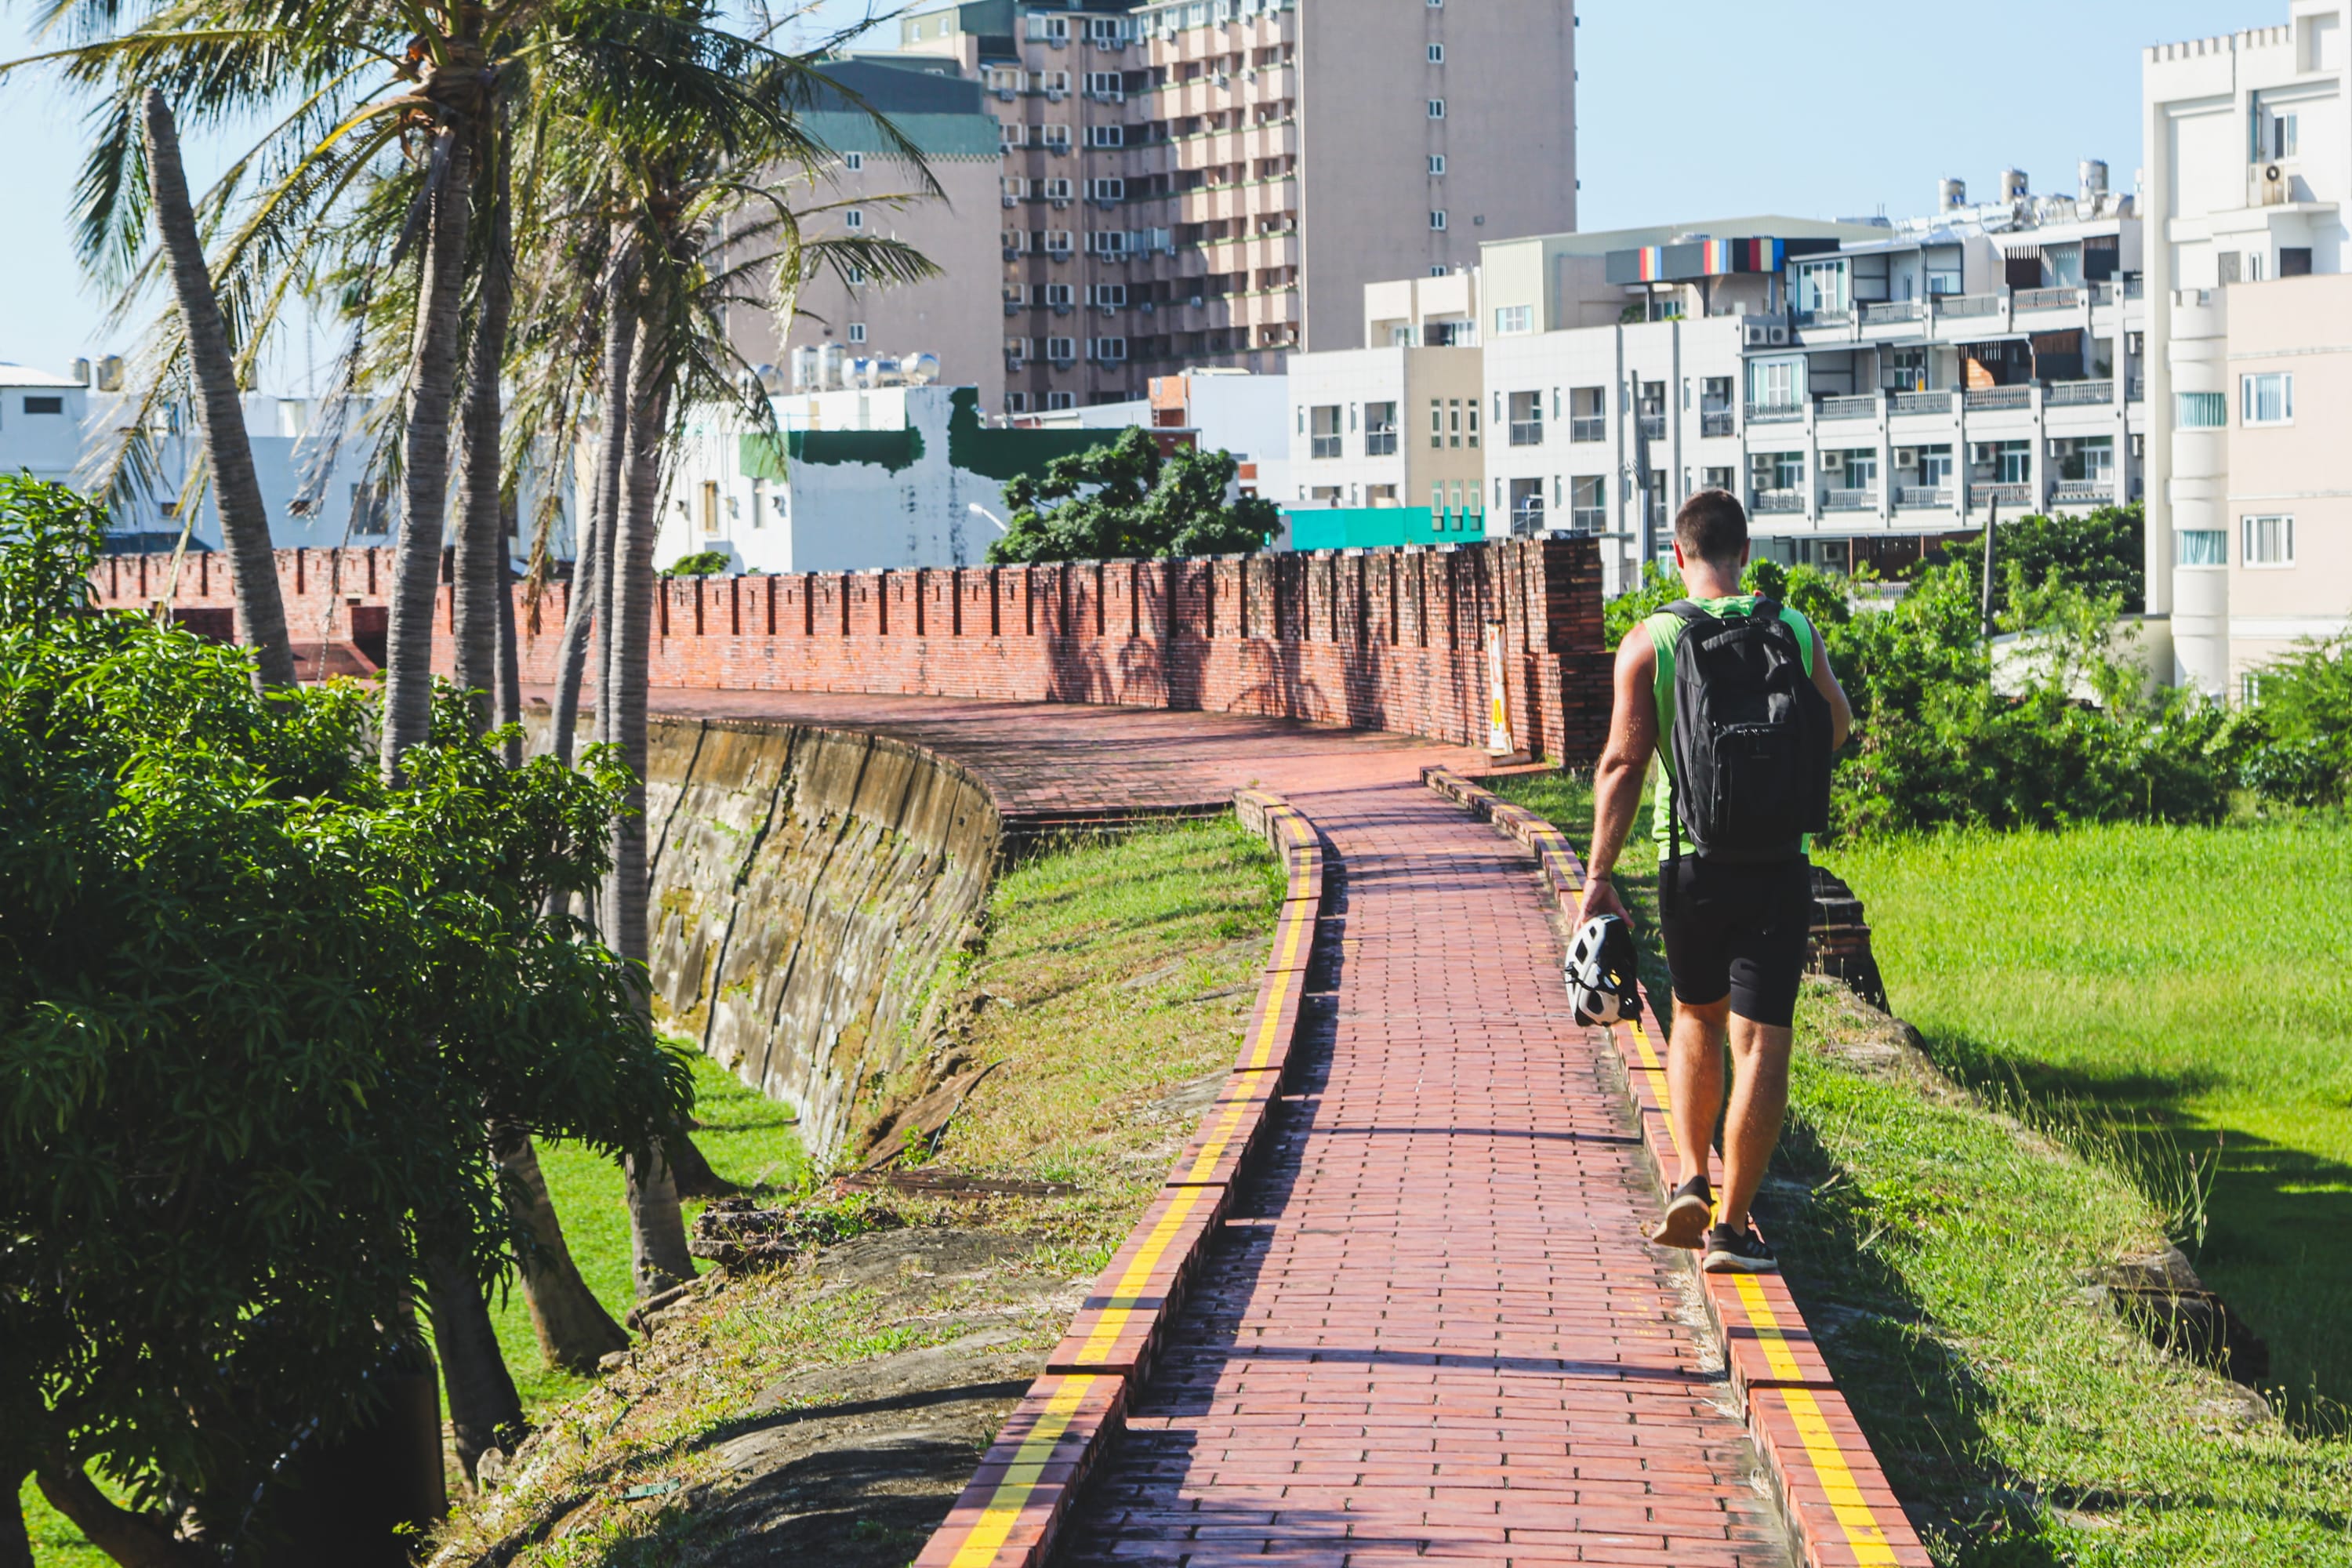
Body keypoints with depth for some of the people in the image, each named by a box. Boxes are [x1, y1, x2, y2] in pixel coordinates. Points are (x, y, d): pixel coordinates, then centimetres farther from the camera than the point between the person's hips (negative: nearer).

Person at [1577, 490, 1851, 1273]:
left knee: (1697, 1017, 23)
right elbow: (1837, 726, 17)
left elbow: (1622, 763, -7)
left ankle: (1690, 1180, 12)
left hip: (1691, 864, 1)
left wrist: (1599, 876, -5)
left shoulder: (1649, 642, -3)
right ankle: (1731, 1225, -4)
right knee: (1760, 1038, -1)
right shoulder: (1796, 633, 0)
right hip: (1778, 864, -1)